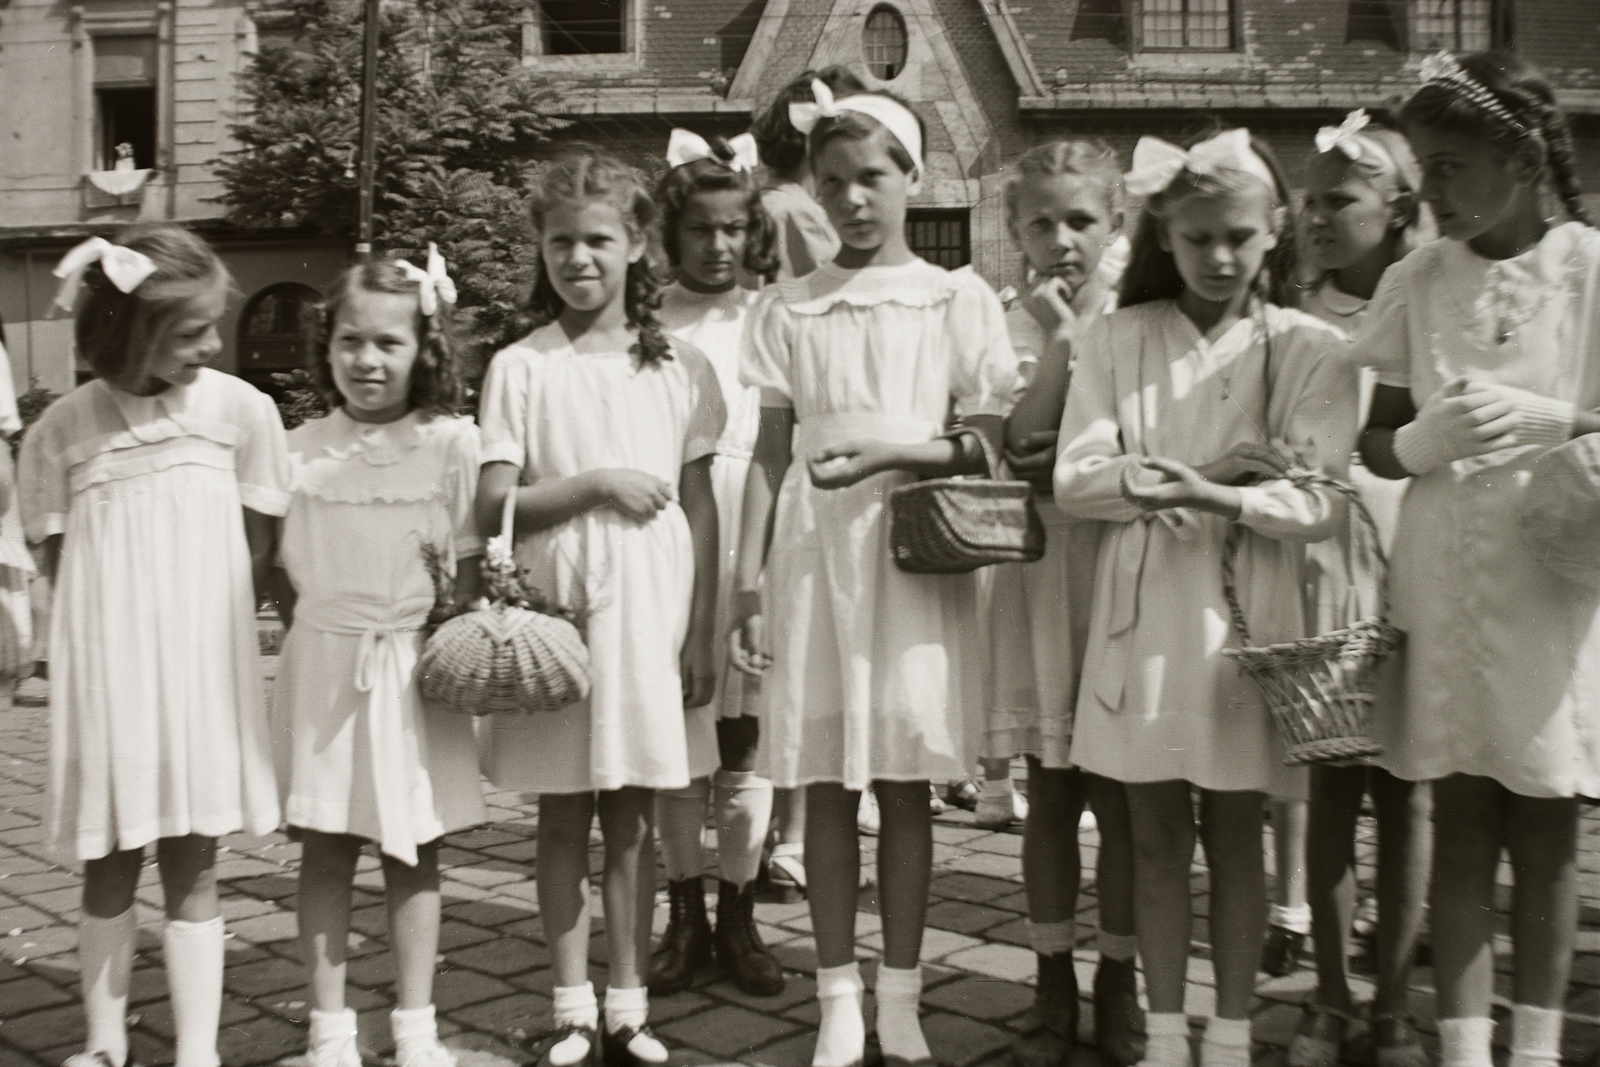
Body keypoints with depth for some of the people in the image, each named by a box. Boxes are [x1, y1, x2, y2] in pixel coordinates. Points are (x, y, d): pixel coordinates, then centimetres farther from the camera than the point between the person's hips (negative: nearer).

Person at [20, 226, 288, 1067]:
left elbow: (258, 552, 2)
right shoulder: (61, 430, -4)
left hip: (203, 672, -1)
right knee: (109, 868, 11)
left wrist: (201, 630, -1)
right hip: (109, 672, 1)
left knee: (192, 870, 6)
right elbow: (58, 558, 4)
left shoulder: (238, 408, -5)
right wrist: (127, 623, -3)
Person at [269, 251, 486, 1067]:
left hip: (414, 668, -1)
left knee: (412, 853, 7)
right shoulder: (301, 449, 2)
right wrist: (316, 636, -2)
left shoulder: (450, 444, -3)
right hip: (322, 668, 2)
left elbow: (467, 568, -1)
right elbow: (280, 569, 7)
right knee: (325, 850, 6)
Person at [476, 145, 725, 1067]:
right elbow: (494, 507, -4)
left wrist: (702, 634, 1)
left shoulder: (679, 367, 4)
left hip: (649, 607, 0)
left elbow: (700, 506, 4)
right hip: (556, 604, 0)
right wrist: (598, 482, -14)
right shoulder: (521, 367, 1)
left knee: (632, 818, 7)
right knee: (563, 816, 7)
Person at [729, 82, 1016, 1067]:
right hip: (813, 554, 1)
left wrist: (891, 452, -15)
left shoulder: (959, 299, 4)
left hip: (914, 552, -1)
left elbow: (990, 446, 1)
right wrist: (749, 583, 1)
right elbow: (770, 457, 7)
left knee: (906, 782, 3)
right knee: (827, 784, 4)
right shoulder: (787, 309, 8)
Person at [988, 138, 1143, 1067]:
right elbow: (1021, 444, -12)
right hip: (1042, 565, 1)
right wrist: (1064, 335, -13)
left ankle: (1118, 984, 21)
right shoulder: (1010, 328, 3)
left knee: (1120, 791, 5)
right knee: (1051, 792, 8)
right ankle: (1055, 985, 22)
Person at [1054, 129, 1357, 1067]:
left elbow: (1321, 503, -8)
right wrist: (1193, 472, -16)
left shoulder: (1309, 349, 0)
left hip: (1245, 611, -1)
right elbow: (1075, 478, -4)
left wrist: (1213, 493, -23)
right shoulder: (1118, 341, 3)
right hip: (1142, 607, 1)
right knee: (1156, 835, 10)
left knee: (1236, 835, 9)